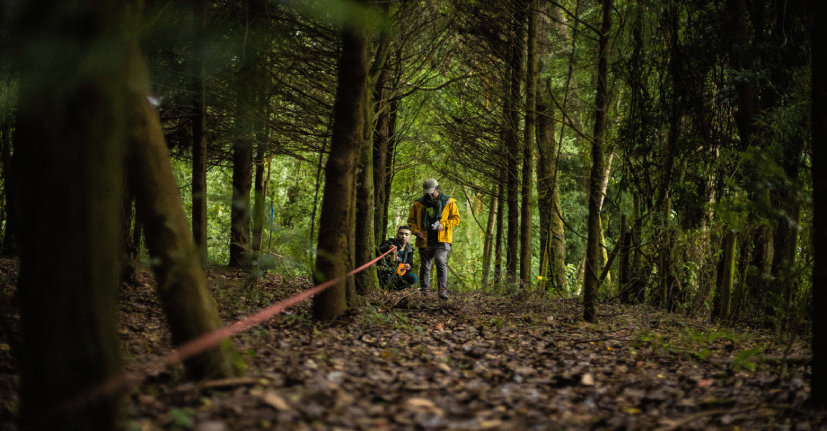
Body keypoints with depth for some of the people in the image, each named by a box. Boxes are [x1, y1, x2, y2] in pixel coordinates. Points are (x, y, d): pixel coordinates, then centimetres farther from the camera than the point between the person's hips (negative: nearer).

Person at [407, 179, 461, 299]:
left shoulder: (448, 202, 5)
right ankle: (425, 290, 17)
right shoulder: (418, 204, 10)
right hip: (424, 240, 3)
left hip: (442, 240, -3)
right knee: (425, 266, 7)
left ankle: (443, 288, -18)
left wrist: (444, 225, -11)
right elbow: (411, 220, 16)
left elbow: (456, 218, 6)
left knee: (441, 261, -21)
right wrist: (415, 230, -4)